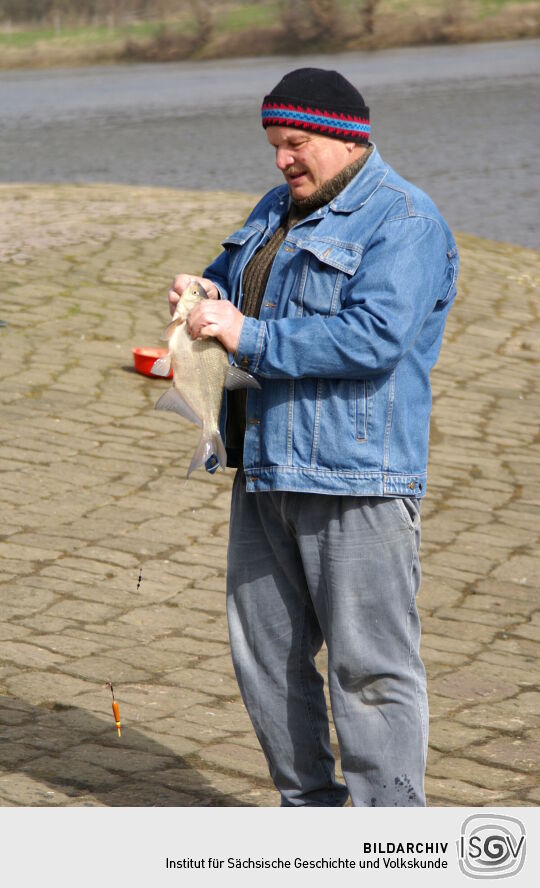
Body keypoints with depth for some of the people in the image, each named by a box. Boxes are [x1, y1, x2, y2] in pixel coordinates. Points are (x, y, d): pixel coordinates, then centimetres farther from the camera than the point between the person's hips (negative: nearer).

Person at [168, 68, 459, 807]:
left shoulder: (403, 223, -12)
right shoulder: (281, 208, 16)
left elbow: (374, 338, -24)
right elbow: (231, 275, 30)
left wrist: (250, 338, -23)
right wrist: (205, 293, 5)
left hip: (357, 477, -9)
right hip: (267, 470, 9)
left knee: (369, 664, -4)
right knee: (266, 653, 13)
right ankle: (309, 806, 27)